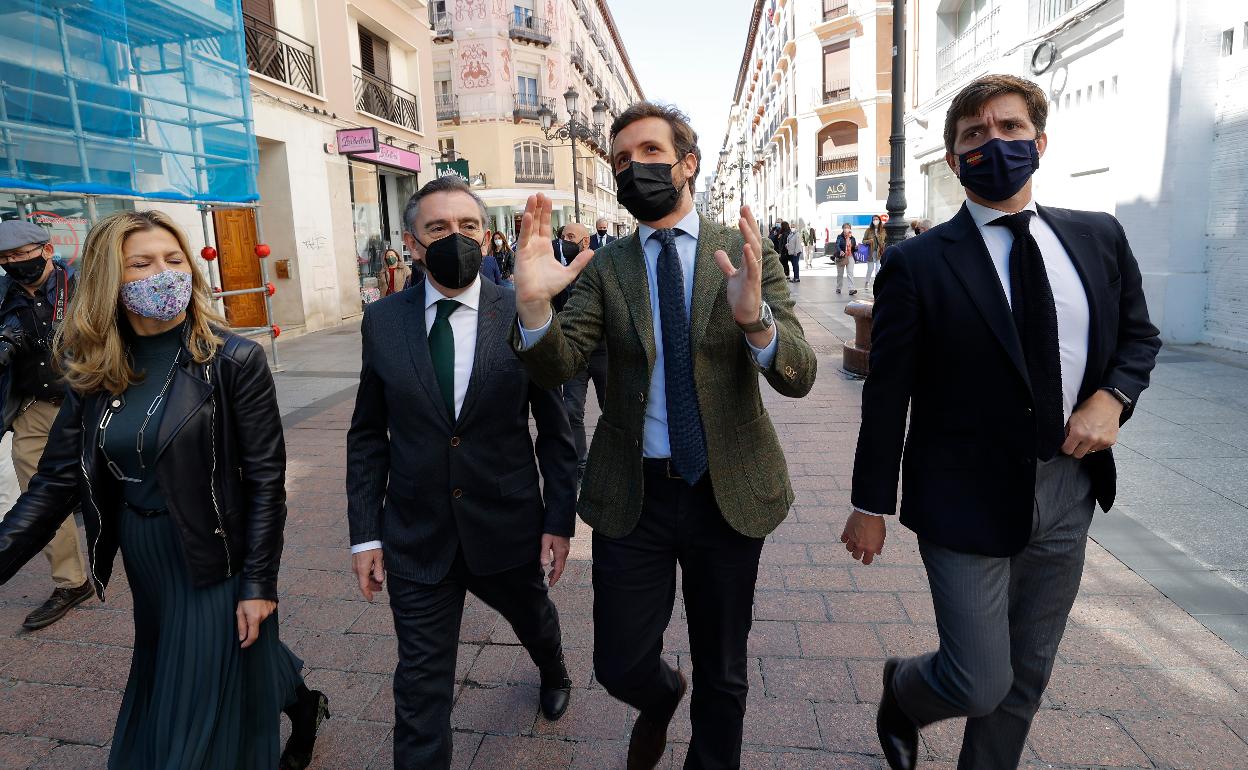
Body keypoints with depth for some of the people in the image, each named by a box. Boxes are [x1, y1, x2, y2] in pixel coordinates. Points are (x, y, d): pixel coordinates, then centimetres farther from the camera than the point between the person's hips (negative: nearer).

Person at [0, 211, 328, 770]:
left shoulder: (234, 361, -15)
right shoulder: (92, 371, -1)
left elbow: (266, 480, -14)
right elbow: (57, 480, 0)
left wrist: (259, 584, -15)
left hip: (215, 561, -6)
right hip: (142, 563, 6)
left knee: (204, 724, 5)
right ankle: (303, 704, 50)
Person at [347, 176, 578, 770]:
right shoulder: (382, 321, -5)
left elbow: (556, 427, -5)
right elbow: (367, 436, 1)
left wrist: (560, 520, -5)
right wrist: (364, 533, -1)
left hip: (507, 527, 1)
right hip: (416, 537, 0)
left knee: (534, 619, 28)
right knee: (421, 684, 7)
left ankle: (553, 673, 63)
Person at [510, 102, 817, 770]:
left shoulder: (748, 253, -4)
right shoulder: (603, 267, 0)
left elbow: (799, 376, -14)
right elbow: (557, 366, -11)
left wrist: (754, 316, -35)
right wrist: (533, 305, -32)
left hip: (730, 490, 0)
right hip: (633, 493, 1)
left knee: (722, 671, 17)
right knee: (620, 667, 10)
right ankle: (661, 697, 47)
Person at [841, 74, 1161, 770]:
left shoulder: (1100, 237, 4)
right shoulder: (918, 263, -10)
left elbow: (1140, 336, 16)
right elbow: (887, 395, -8)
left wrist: (1112, 397, -6)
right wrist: (872, 506, -5)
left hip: (1068, 492, 5)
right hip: (968, 500, -4)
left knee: (1028, 675, 18)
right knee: (980, 684, 1)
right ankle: (902, 688, 35)